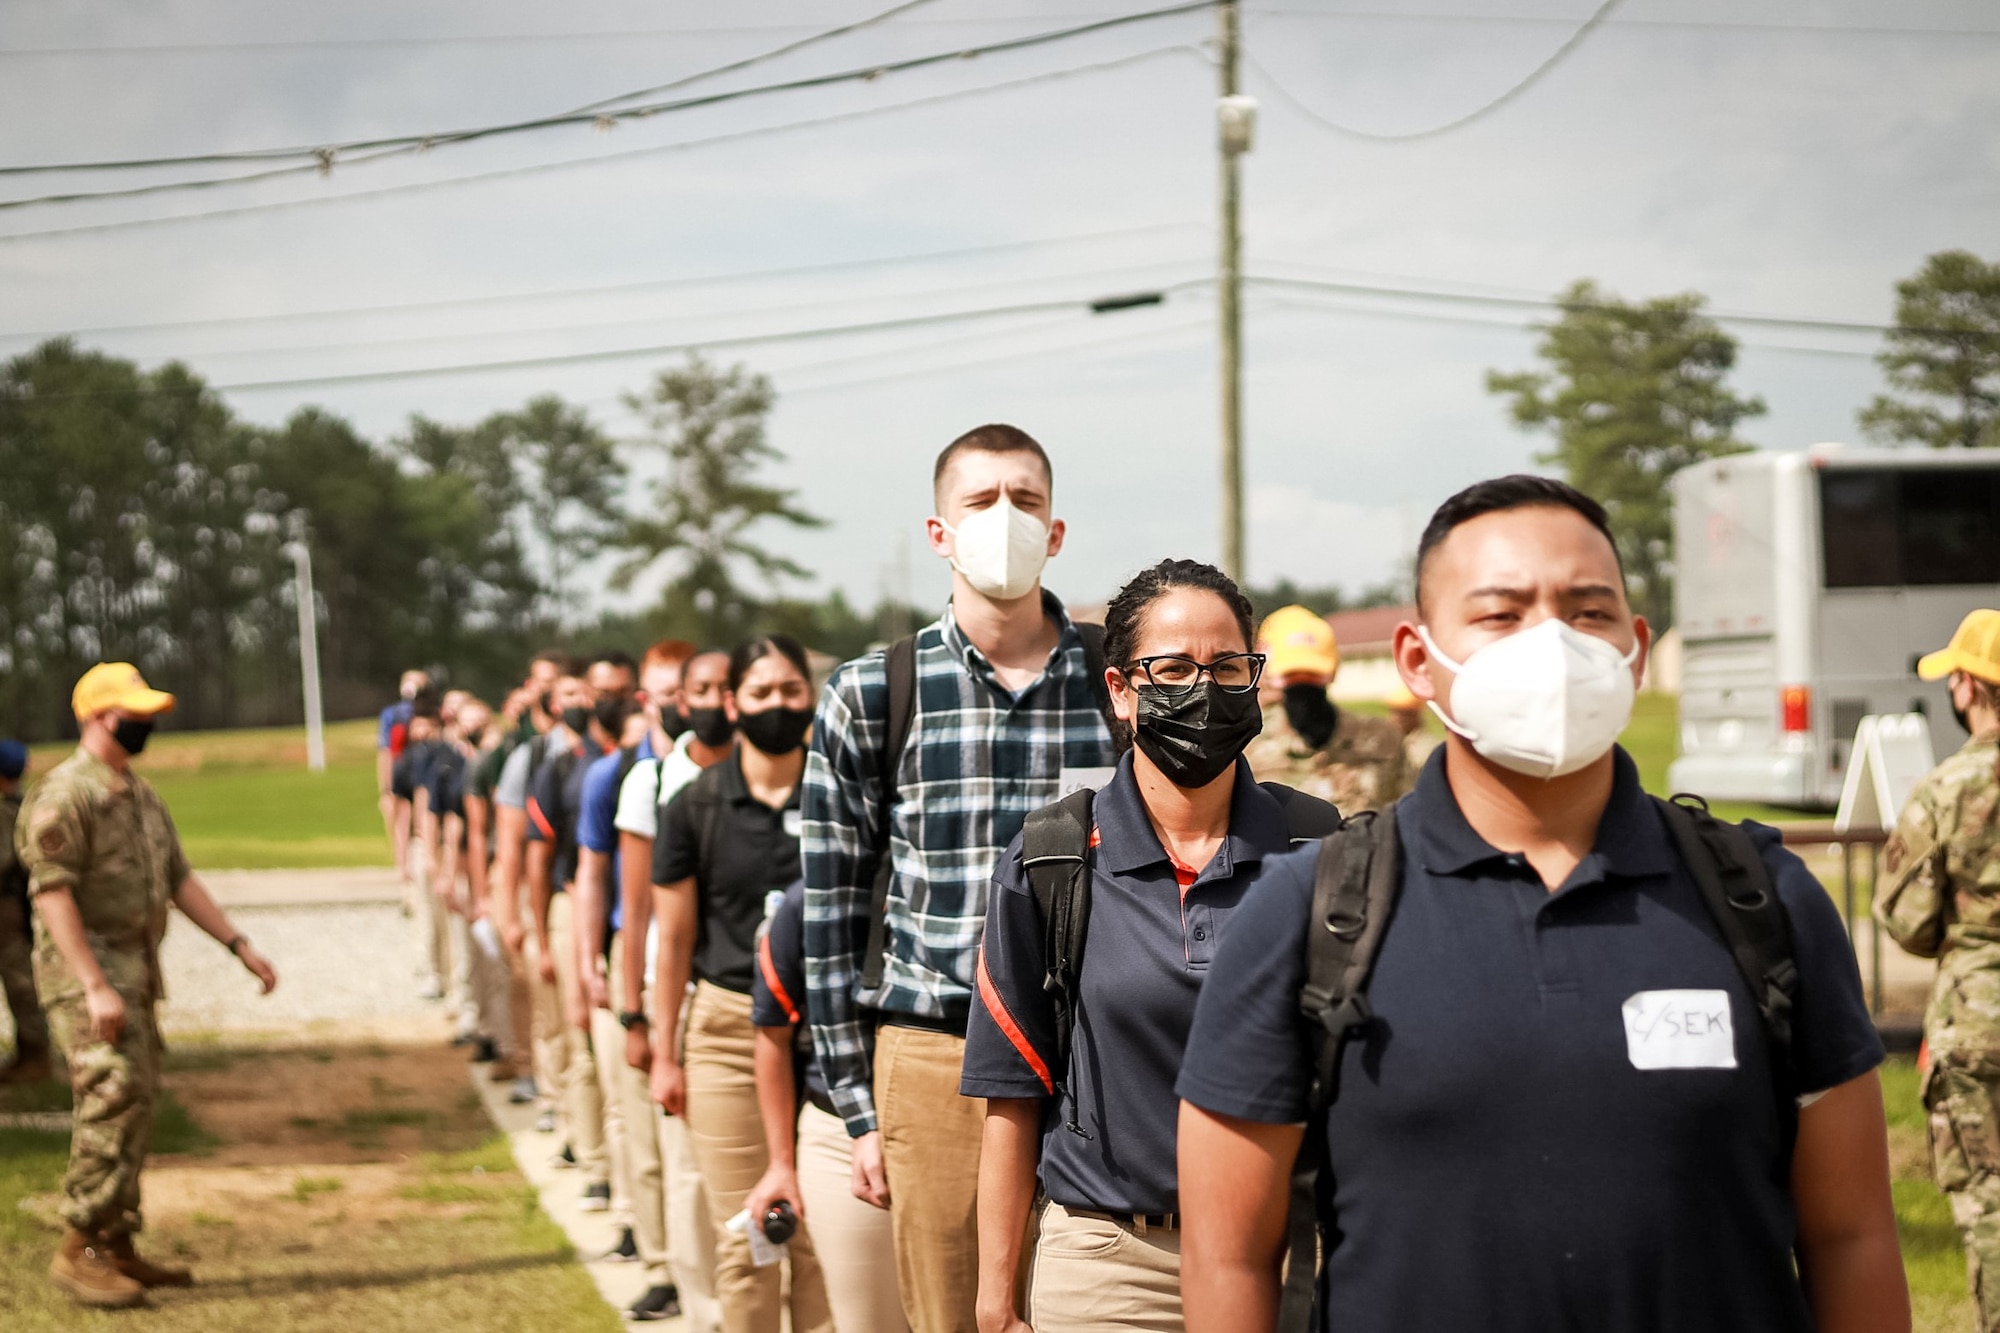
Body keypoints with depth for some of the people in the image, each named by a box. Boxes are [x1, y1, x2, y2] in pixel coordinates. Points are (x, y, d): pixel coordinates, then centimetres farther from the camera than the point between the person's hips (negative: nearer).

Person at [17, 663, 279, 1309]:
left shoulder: (141, 795, 17)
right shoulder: (63, 795, -12)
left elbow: (178, 879, 20)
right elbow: (53, 894, -19)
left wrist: (240, 944, 13)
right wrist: (95, 986, -25)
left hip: (136, 970, 9)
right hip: (84, 970, -9)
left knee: (136, 1106, 10)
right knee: (114, 1099, -15)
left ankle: (116, 1245, 17)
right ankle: (79, 1248, -9)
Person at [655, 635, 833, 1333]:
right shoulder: (696, 806, 2)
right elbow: (674, 937, 7)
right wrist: (665, 1052, 6)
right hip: (730, 1030, 0)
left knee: (823, 1235, 0)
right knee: (744, 1241, 2)